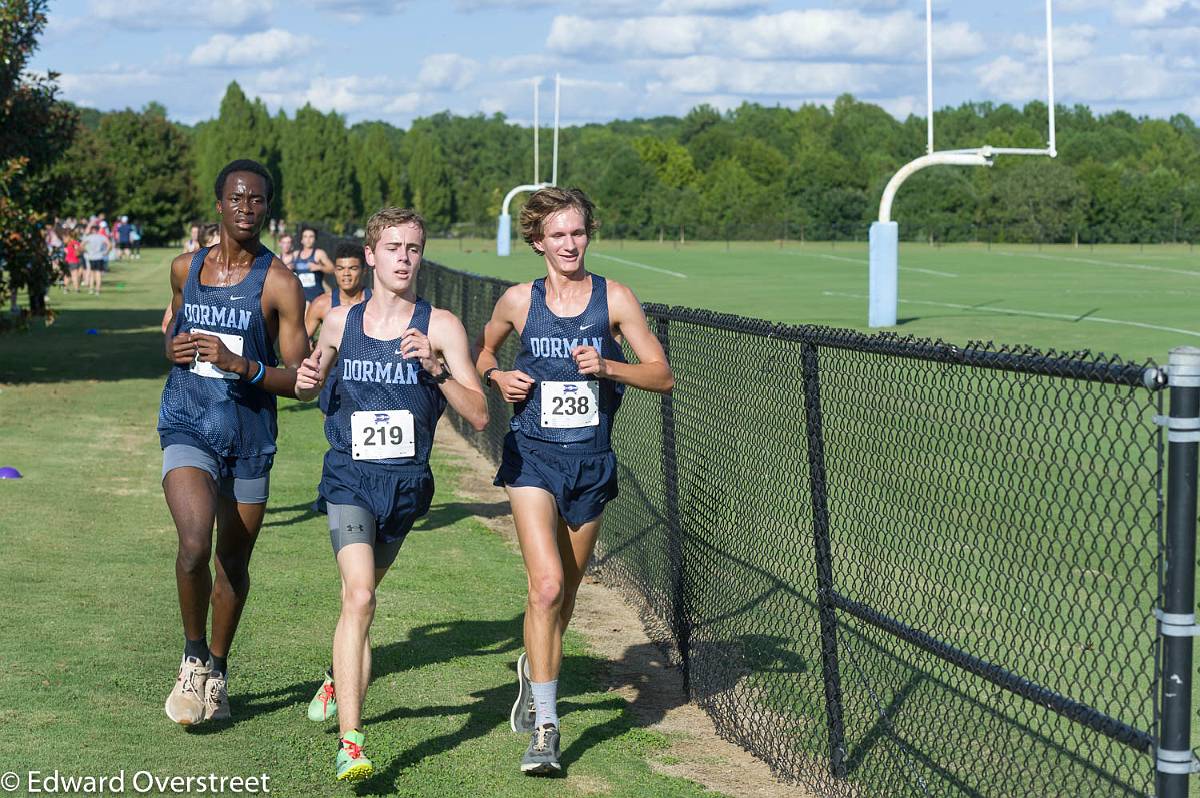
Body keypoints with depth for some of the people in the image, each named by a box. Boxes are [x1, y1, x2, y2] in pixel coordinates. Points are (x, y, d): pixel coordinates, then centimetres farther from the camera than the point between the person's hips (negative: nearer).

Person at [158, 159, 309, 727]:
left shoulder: (279, 284, -6)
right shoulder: (185, 269, 5)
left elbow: (300, 380, -7)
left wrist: (240, 364, -22)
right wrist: (173, 348, 1)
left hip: (250, 435, 0)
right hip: (187, 426, 1)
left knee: (234, 563, 10)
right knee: (194, 544, -21)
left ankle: (217, 672, 32)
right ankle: (193, 658, 3)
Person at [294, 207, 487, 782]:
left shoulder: (441, 327, -5)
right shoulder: (339, 322, 2)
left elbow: (479, 416, -10)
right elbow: (308, 389, 20)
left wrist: (436, 367, -23)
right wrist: (306, 381, -4)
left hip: (406, 483, 1)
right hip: (349, 479, -1)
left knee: (358, 593, 20)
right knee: (360, 597, -20)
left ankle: (338, 677, 53)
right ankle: (349, 744, -23)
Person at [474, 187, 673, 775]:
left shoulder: (615, 298, -1)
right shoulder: (519, 301, 1)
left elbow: (663, 375, -1)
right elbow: (482, 350, 20)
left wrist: (607, 366, -17)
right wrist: (498, 377, -1)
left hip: (591, 459, 2)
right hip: (533, 455, -2)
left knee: (565, 590, 14)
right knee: (547, 585, -18)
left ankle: (534, 669, 45)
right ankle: (544, 728, -16)